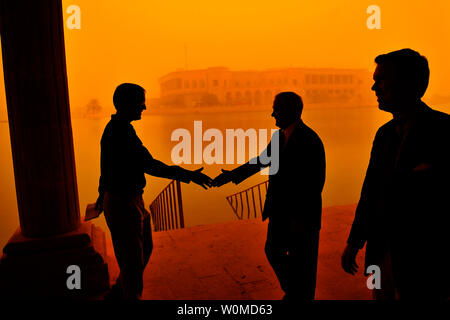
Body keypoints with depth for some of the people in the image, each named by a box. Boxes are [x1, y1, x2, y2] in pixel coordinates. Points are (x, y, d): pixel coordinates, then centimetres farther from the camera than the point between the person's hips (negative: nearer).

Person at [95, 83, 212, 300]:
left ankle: (117, 293, 39)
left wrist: (103, 194, 32)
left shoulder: (116, 128, 11)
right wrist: (187, 175, -28)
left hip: (130, 199, 11)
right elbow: (148, 165, -29)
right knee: (132, 259, 5)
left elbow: (108, 165, 21)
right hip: (122, 203, -11)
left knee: (144, 248, 22)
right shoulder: (120, 132, -22)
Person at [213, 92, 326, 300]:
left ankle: (303, 296, 32)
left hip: (301, 215, -8)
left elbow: (316, 183, -20)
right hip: (279, 212, 8)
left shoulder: (310, 141, -18)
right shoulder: (279, 137, 6)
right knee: (273, 252, 21)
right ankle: (292, 292, 43)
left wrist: (301, 217, -20)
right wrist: (232, 175, 16)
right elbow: (262, 161, 17)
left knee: (302, 263, 9)